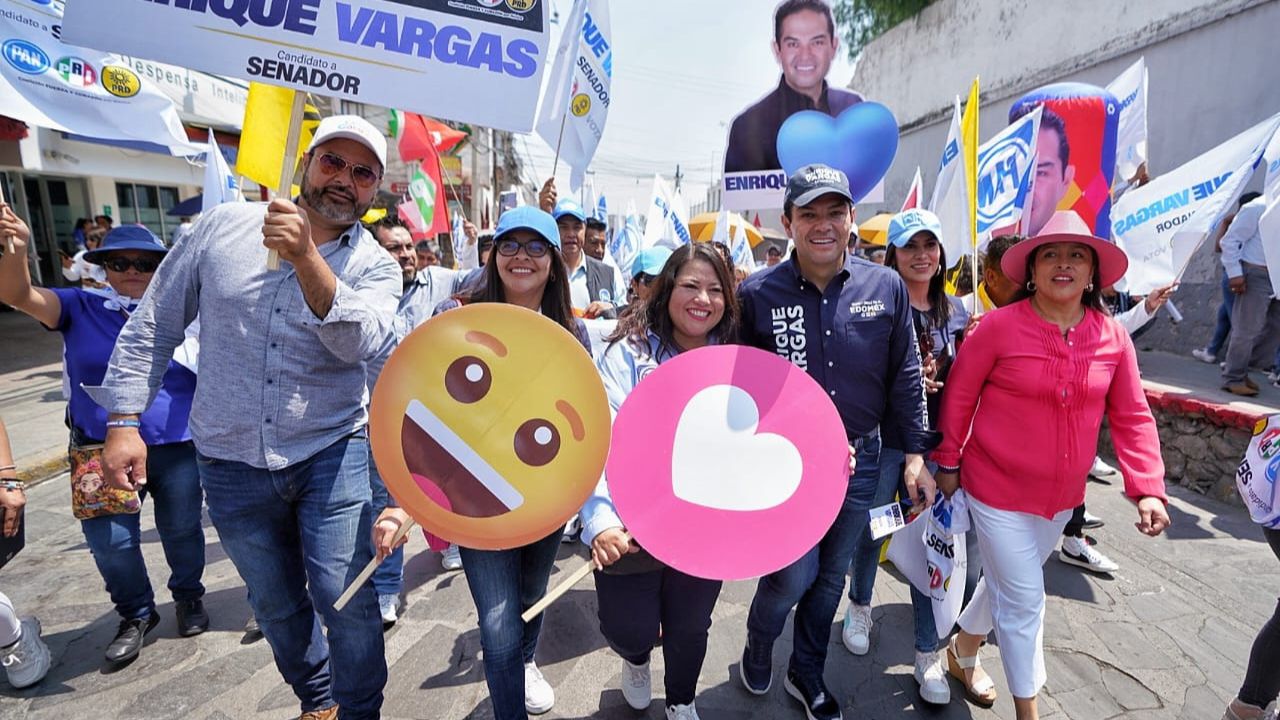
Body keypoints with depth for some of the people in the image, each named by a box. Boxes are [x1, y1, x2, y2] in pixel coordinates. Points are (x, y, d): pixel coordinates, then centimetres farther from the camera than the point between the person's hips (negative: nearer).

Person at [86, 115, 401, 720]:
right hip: (232, 462, 3)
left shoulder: (376, 268, -5)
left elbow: (358, 341, -25)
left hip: (331, 455, -2)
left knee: (345, 597, -3)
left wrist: (305, 255, -35)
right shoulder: (223, 226, 0)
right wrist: (123, 420, 1)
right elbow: (152, 326, 6)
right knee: (277, 604, 18)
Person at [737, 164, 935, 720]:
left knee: (831, 576, 17)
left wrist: (915, 454, 1)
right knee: (794, 576, -1)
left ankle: (806, 675, 42)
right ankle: (758, 643, 35)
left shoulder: (887, 287, -3)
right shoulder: (758, 293, -9)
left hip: (861, 459, 3)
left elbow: (905, 377, 2)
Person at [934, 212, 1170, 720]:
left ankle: (963, 650, 49)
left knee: (1008, 582, 22)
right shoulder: (999, 326, -17)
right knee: (1024, 599, 4)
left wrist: (1147, 488, -8)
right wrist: (947, 464, -5)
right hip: (998, 488, -5)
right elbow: (958, 397, -9)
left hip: (1062, 495, 5)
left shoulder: (1113, 337, -4)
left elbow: (1132, 417, 1)